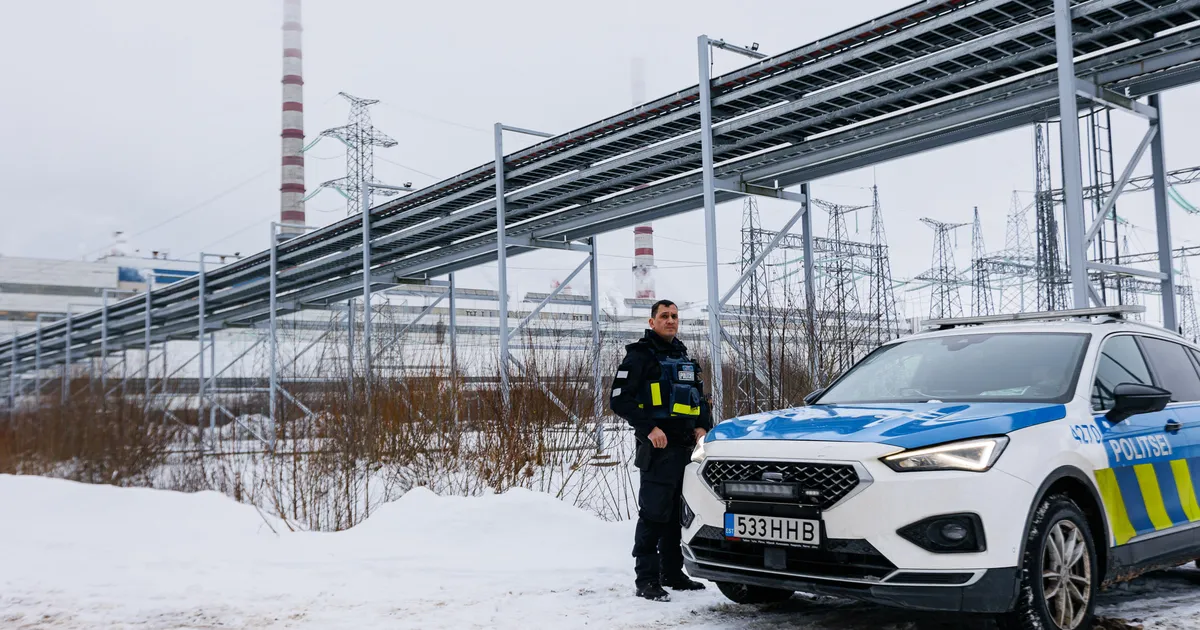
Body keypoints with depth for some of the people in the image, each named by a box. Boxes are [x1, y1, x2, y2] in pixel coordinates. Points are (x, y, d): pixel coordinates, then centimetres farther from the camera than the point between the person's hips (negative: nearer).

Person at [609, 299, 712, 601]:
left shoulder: (684, 358, 20)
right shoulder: (640, 355, -4)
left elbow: (700, 397, 26)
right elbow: (619, 398, -12)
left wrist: (703, 427, 8)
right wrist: (649, 428, -19)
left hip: (687, 446, 7)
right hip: (659, 445, -7)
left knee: (678, 513, 13)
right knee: (654, 513, -9)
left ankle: (673, 573, 23)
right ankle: (646, 579, -4)